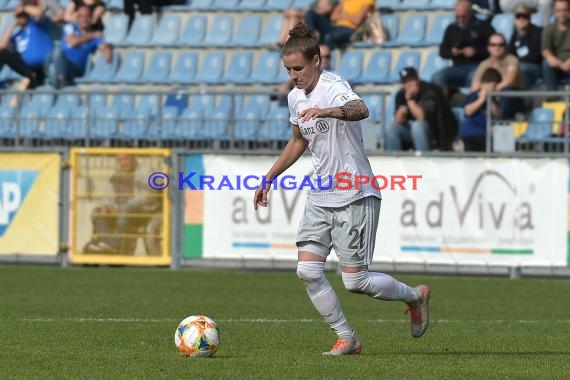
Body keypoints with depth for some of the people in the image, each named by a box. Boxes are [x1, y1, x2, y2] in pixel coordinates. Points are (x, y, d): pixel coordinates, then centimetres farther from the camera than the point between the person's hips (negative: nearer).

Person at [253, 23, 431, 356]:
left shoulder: (334, 86, -17)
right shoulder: (296, 97, 9)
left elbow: (360, 110, -41)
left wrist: (327, 112, -60)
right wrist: (269, 179, 29)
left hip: (355, 197, -8)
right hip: (321, 198, 8)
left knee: (355, 281, -6)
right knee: (307, 271, -7)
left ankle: (416, 297, 22)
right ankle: (347, 339, 5)